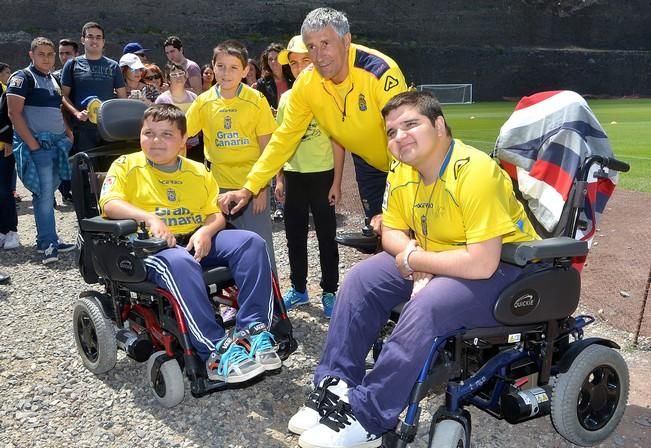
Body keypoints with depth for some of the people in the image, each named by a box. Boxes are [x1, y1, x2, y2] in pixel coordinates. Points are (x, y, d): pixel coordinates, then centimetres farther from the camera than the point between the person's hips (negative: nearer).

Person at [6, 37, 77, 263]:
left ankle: (46, 240, 17)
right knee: (45, 194, -9)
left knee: (47, 193, 11)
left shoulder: (53, 79, 19)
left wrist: (68, 133, 11)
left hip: (58, 144, 7)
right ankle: (48, 244, -4)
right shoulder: (22, 78, -5)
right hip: (37, 145, -7)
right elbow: (14, 113, -13)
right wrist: (32, 143, -18)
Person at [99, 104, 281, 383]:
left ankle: (253, 330, -29)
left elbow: (217, 214, 11)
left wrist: (206, 231, -12)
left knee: (251, 242, -21)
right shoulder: (126, 166, 9)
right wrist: (149, 218, -24)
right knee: (180, 263, -40)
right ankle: (215, 352, -41)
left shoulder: (198, 172, 19)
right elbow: (109, 204, -7)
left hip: (199, 242, 5)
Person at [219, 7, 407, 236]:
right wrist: (249, 187, -15)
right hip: (367, 163, 4)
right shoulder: (307, 83, -17)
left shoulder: (380, 72, -32)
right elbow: (284, 138, -9)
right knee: (378, 231, 9)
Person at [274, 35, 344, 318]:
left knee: (326, 235, 4)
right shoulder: (286, 98, 8)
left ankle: (329, 292, 15)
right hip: (293, 175, 5)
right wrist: (279, 178, 7)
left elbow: (338, 141, -6)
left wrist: (336, 182, -9)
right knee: (294, 234, 12)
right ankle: (299, 288, 25)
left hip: (322, 175, -4)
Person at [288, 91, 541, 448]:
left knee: (427, 305, -32)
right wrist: (415, 257, -18)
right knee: (362, 279, -5)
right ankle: (336, 385, 0)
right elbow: (392, 231, 5)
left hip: (505, 267, -8)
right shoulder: (402, 171, -4)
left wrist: (413, 261, -21)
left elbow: (482, 264, -33)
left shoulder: (475, 173, -28)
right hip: (434, 260, 8)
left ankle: (367, 417, -19)